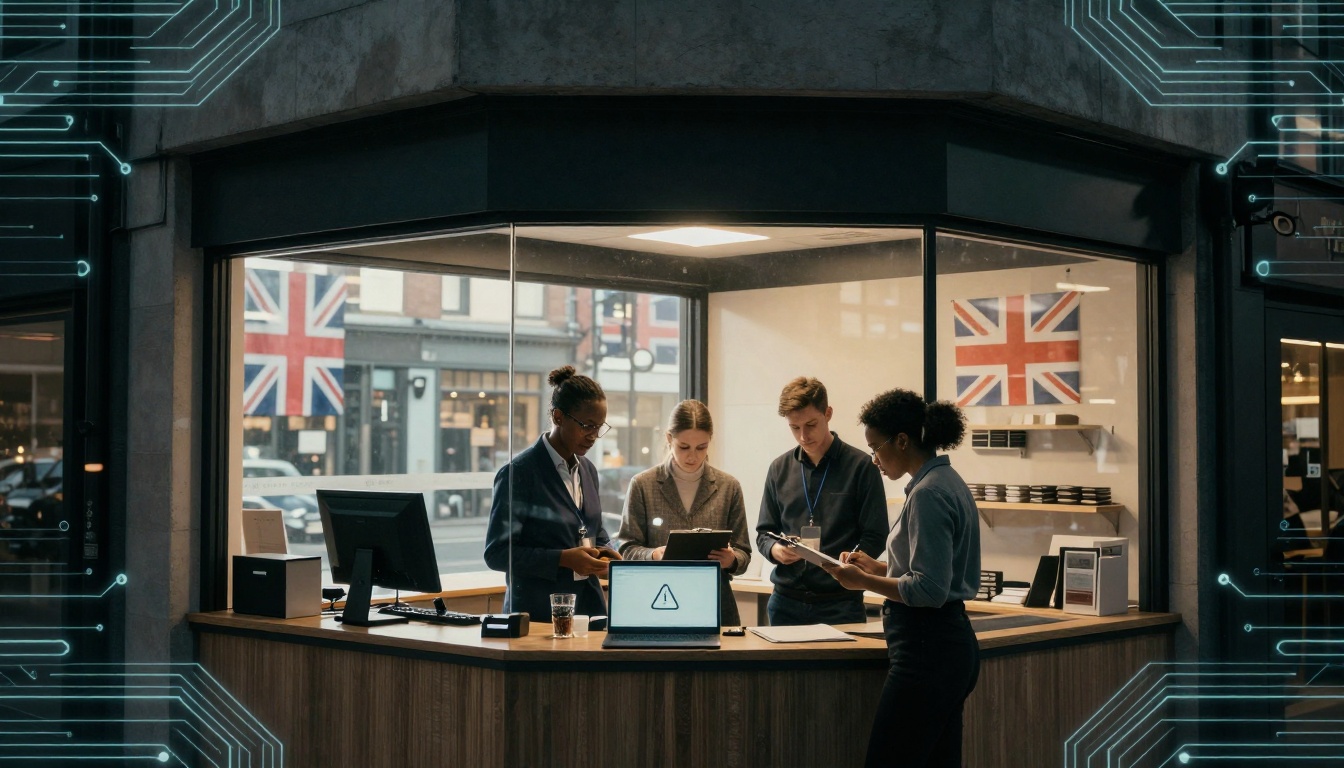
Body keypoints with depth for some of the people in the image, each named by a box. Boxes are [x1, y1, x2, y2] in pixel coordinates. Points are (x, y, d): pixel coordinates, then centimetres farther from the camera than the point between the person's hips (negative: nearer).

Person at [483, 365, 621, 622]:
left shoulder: (588, 471, 11)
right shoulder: (519, 473, -11)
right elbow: (496, 553, -13)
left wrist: (605, 553, -1)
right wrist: (564, 559, -21)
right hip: (538, 613, -6)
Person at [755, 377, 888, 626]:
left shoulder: (861, 466, -3)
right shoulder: (780, 469, 9)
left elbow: (874, 537, -4)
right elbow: (764, 533, 14)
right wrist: (775, 549, -9)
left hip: (840, 604, -3)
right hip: (786, 602, 3)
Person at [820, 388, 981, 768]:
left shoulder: (928, 494, -16)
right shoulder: (948, 481, 14)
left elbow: (930, 590, -20)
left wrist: (863, 581, -11)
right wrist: (877, 567, 16)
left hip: (927, 651, -10)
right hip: (953, 644, 11)